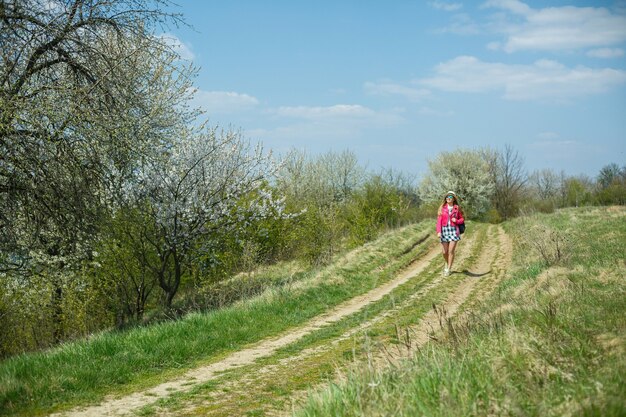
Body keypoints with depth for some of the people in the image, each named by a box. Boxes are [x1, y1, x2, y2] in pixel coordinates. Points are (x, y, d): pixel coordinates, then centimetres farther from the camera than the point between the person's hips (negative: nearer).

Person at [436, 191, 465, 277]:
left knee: (451, 251, -8)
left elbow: (462, 219, 9)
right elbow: (439, 220, 0)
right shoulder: (442, 208, 3)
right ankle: (447, 263, 34)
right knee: (444, 252, 3)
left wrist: (456, 221, -13)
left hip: (454, 231, -2)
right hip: (444, 230, 2)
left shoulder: (457, 208, 2)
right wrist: (438, 232, -10)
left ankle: (448, 269, 2)